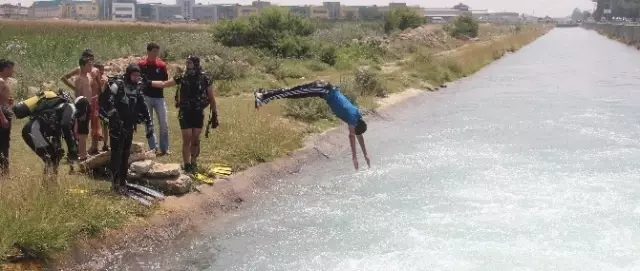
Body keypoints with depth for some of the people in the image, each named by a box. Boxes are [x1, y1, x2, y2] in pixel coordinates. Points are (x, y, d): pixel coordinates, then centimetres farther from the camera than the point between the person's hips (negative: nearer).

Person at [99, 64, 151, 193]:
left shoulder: (137, 88, 8)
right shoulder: (117, 85, -14)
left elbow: (142, 106, 17)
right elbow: (106, 101, -23)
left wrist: (148, 121, 12)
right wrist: (112, 115, -32)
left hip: (129, 126, 7)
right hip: (117, 125, -7)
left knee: (126, 154, 11)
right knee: (116, 153, -7)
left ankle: (123, 181, 18)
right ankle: (115, 182, -4)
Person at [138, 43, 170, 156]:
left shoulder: (162, 65, 2)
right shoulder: (141, 65, -1)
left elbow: (165, 81, 4)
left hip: (159, 97, 1)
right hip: (146, 97, -1)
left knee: (164, 124, 1)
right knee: (148, 124, 3)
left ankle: (165, 148, 9)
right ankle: (153, 148, 8)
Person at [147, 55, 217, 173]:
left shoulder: (205, 78, -6)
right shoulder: (182, 77, -2)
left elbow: (211, 98, -1)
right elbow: (164, 84, 1)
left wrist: (214, 115, -2)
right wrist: (148, 82, -9)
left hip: (198, 113, 0)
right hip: (185, 113, 0)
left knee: (195, 140, 6)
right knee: (187, 139, -2)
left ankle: (193, 163, 19)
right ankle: (186, 165, 5)